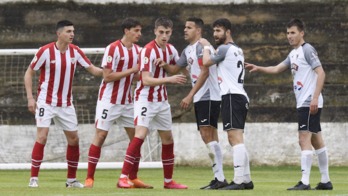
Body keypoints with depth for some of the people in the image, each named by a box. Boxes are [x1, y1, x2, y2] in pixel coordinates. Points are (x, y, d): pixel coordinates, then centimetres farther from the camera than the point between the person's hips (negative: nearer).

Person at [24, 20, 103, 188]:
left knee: (74, 139, 6)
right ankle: (34, 178, -9)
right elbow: (29, 73, -6)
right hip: (46, 102, -5)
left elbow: (93, 70, 3)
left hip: (66, 104, 5)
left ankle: (71, 179, 18)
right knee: (42, 137, -15)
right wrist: (30, 98, -13)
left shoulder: (75, 51, -1)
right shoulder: (46, 51, -13)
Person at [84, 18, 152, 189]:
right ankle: (89, 178, -3)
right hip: (109, 101, -7)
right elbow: (107, 76, -19)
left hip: (127, 101, 7)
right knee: (100, 136, -6)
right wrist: (131, 70, -19)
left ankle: (133, 178, 11)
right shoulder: (113, 48, -15)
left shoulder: (138, 50, 7)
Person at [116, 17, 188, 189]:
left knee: (168, 139, 10)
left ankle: (168, 181, 19)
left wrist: (164, 64, -1)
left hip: (162, 100, 7)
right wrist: (169, 79, -30)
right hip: (145, 99, -7)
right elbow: (146, 80, -23)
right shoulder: (148, 50, -17)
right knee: (140, 135, -19)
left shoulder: (170, 50, 5)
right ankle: (123, 178, -19)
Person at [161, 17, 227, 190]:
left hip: (208, 97, -10)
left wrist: (190, 96, -21)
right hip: (200, 99, 10)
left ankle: (220, 178, -16)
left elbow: (204, 72, -19)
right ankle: (218, 178, 10)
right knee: (210, 138, 9)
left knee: (208, 136, -14)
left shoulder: (201, 47, -12)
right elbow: (174, 69, 25)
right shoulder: (188, 50, 17)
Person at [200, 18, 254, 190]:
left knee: (235, 137, -16)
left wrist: (206, 47, 16)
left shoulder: (225, 48, -7)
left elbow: (206, 62, -1)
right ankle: (246, 179, 12)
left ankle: (239, 181, -24)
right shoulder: (238, 50, 22)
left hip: (231, 96, -10)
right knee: (235, 139, 14)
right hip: (241, 97, 10)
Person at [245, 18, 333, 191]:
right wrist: (258, 68, 10)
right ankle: (325, 181, 15)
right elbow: (277, 69, 23)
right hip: (303, 103, 9)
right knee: (316, 140, 11)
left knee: (304, 139, -12)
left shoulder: (307, 50, -10)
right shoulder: (293, 53, 16)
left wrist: (315, 98, -23)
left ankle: (304, 182, -15)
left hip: (310, 103, -9)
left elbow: (321, 73, -17)